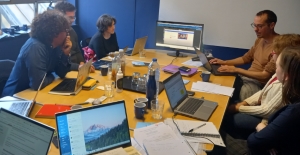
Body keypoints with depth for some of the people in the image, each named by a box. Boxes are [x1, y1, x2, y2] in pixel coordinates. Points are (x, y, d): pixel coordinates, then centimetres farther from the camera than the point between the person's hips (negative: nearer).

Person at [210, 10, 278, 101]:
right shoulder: (260, 39, 8)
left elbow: (265, 76, -22)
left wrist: (236, 70, -21)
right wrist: (224, 62, 5)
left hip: (260, 84, -8)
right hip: (247, 77, 9)